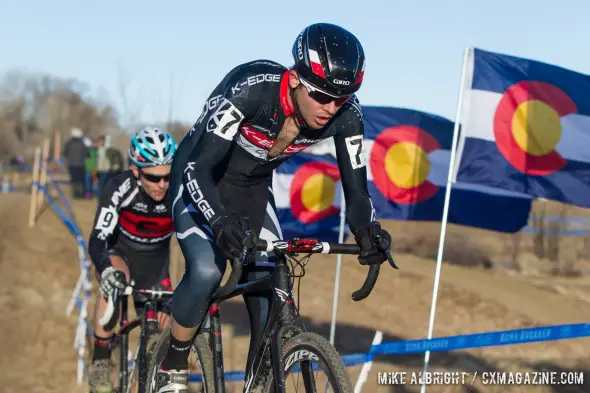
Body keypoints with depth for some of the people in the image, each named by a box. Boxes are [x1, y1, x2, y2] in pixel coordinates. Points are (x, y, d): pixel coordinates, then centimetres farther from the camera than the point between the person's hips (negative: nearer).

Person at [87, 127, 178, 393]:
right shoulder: (119, 188, -31)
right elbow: (98, 239, -38)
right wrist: (108, 270, -59)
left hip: (155, 266, 3)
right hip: (119, 253, -2)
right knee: (114, 281, -36)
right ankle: (100, 363, -22)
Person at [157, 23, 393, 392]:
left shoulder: (347, 114, -23)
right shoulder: (249, 88, -37)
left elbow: (356, 189, -17)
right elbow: (198, 169, -37)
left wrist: (369, 231, -39)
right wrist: (222, 223, -55)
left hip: (253, 189, 5)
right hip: (199, 180, -4)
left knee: (273, 299, -7)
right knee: (207, 270, -27)